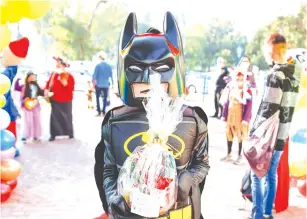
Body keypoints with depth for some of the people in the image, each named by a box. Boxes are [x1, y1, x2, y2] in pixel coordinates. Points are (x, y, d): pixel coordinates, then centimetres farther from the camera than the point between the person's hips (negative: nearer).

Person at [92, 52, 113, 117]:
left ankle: (99, 112, 3)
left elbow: (94, 75, -8)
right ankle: (103, 112, 7)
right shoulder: (109, 66, -1)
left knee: (97, 98, 8)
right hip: (106, 84, 2)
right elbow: (111, 75, 4)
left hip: (98, 84, -2)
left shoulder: (98, 65, -9)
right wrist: (112, 83, 14)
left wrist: (93, 82, 4)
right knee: (105, 98, 10)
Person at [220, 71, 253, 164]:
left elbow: (248, 106, -14)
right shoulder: (231, 89, 7)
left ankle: (239, 156, 15)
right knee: (229, 135, 12)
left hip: (240, 117, -6)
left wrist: (246, 119, -19)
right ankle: (228, 155, 25)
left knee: (240, 136, 4)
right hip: (230, 116, 6)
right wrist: (224, 115, 9)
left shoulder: (247, 91, -12)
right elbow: (227, 102, 12)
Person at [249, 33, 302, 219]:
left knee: (257, 175, 0)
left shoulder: (276, 75, -17)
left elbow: (268, 109, -20)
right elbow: (287, 107, 12)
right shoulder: (294, 74, 9)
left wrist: (254, 132, -11)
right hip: (281, 136, 8)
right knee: (271, 175, 16)